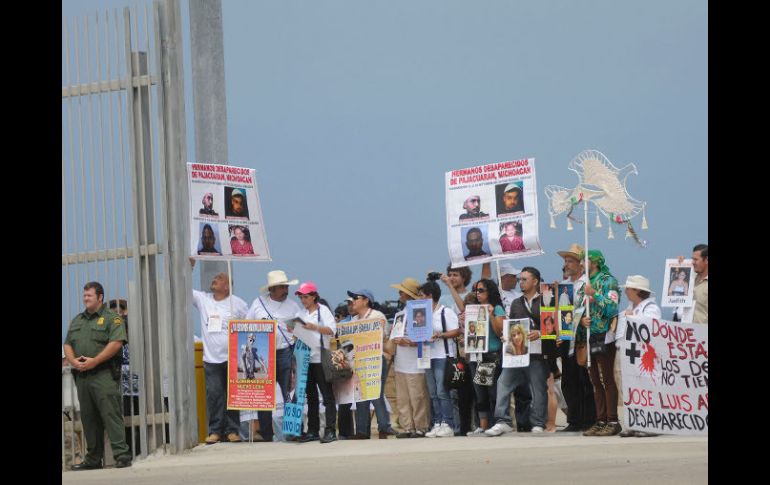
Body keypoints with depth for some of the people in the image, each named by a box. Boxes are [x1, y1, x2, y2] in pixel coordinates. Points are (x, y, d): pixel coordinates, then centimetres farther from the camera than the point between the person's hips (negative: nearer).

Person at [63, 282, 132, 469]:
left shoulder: (112, 318, -1)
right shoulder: (77, 320, 21)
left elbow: (116, 343, -13)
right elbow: (67, 344, 19)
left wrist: (95, 361, -17)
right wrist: (73, 360, -3)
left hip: (104, 375, -7)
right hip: (82, 375, 7)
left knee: (111, 414, -13)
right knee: (88, 418, 8)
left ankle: (122, 455, -15)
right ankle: (93, 459, 14)